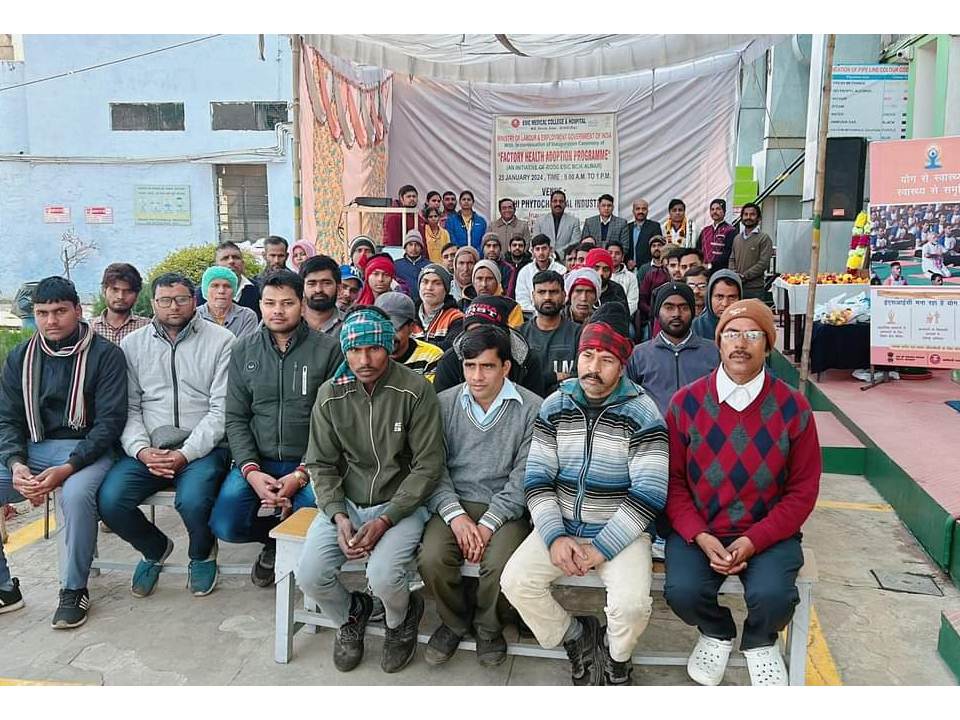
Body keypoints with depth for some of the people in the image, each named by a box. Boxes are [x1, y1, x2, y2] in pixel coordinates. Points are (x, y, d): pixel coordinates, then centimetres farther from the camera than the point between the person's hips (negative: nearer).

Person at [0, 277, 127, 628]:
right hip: (31, 450, 5)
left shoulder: (105, 354, -4)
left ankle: (74, 590, -12)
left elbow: (110, 420, -10)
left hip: (85, 450, -5)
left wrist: (67, 468, -22)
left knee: (76, 494, -36)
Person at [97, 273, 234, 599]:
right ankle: (155, 547, 15)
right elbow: (128, 408, 6)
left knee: (193, 500, -30)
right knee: (109, 500, -20)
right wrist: (141, 450, -11)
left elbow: (222, 410, -6)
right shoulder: (132, 344, 11)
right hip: (147, 449, 4)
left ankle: (202, 553, 9)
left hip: (203, 447, -3)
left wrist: (186, 453, -16)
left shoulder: (221, 340, -1)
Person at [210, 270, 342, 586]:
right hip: (257, 462, 3)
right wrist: (251, 471, -11)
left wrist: (301, 474, -15)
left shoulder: (328, 350, -3)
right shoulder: (243, 350, 7)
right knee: (225, 525, -18)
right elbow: (235, 418, 5)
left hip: (309, 464, -2)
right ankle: (277, 539, 16)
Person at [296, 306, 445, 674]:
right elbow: (321, 464, 4)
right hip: (344, 503, 4)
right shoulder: (330, 394, -1)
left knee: (383, 577, -26)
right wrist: (339, 517, -12)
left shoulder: (415, 391, -12)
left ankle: (401, 620, 14)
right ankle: (351, 614, 21)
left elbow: (428, 465, -10)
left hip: (400, 504, -3)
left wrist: (384, 520, -17)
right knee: (309, 576, -15)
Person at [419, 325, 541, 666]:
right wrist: (455, 514, -15)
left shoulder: (530, 409, -6)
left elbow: (524, 478, -8)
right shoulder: (443, 403, 2)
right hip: (453, 502, 2)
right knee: (431, 558, -23)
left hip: (505, 507, -2)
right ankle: (455, 621, 11)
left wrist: (489, 523, -16)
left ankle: (488, 626, 9)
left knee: (501, 564, -27)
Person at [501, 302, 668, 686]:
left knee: (632, 603, -27)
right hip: (561, 524, 4)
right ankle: (577, 637, 12)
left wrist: (601, 548, -18)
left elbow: (649, 493, -15)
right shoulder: (555, 407, 2)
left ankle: (616, 655, 11)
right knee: (515, 581, -17)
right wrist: (554, 536, -13)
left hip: (621, 531, -3)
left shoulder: (642, 413, -10)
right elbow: (537, 479, 1)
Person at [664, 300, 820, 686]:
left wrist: (754, 540, -13)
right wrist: (699, 536, -14)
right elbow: (673, 479, 0)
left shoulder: (793, 407, -4)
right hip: (698, 530, 1)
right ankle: (717, 633, 15)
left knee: (772, 595, -26)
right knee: (682, 591, -24)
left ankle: (760, 642, 14)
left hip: (769, 533, 0)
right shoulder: (686, 402, -4)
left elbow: (803, 489, -2)